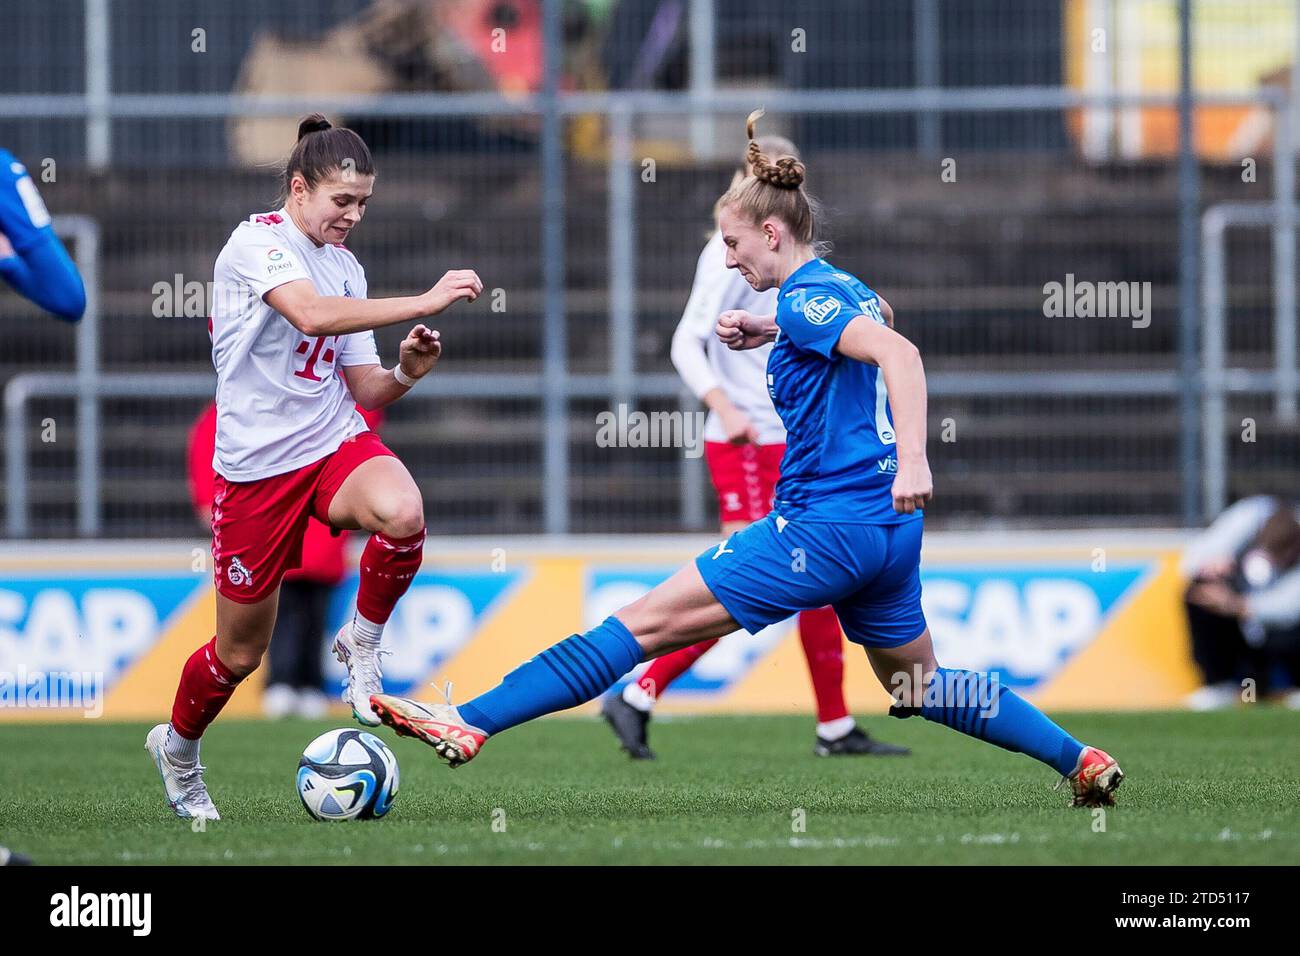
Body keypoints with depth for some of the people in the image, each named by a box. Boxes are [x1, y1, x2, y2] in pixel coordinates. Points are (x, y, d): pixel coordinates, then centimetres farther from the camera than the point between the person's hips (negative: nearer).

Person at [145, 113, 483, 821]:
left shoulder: (345, 267, 10)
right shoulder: (257, 242, -12)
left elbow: (364, 390, 12)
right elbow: (312, 314, -32)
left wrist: (405, 372, -10)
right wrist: (424, 302, -35)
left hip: (335, 444, 5)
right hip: (256, 466, -5)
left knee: (403, 514, -32)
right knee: (241, 651, 5)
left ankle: (362, 643, -5)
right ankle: (177, 747, 36)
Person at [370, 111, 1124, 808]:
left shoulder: (805, 299, -12)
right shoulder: (844, 289, 14)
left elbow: (898, 352, -28)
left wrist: (913, 460, -39)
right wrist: (773, 332, 26)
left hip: (828, 526, -9)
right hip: (887, 528, 9)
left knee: (645, 625, -11)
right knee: (918, 688, 26)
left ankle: (469, 724, -14)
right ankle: (1083, 761, 24)